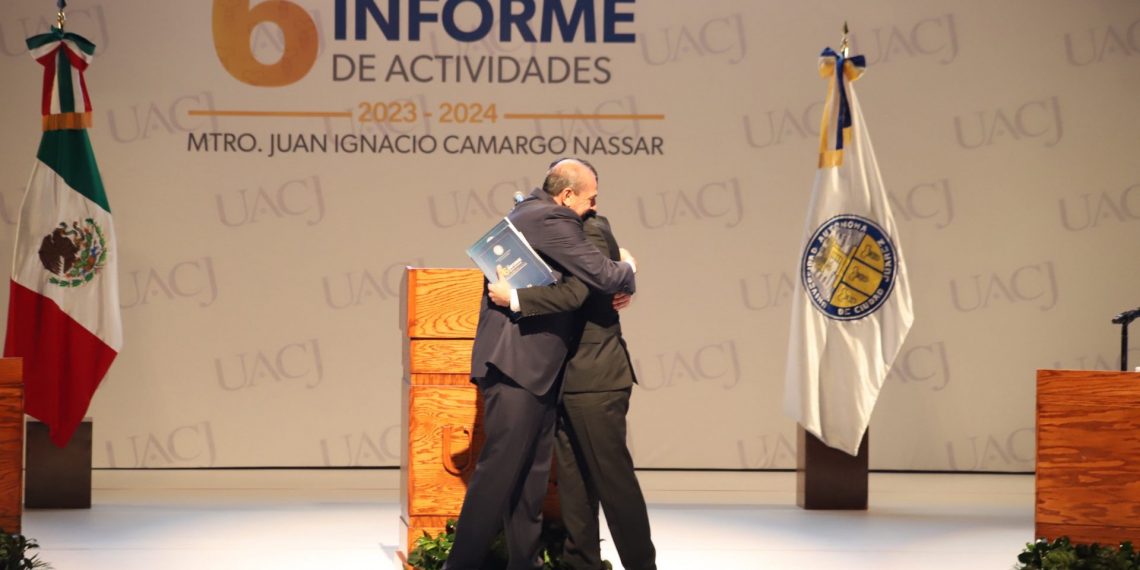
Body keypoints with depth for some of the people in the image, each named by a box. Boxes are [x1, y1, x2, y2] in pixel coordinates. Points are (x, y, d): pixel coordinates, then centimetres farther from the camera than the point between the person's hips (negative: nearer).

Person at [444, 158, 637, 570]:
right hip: (516, 365, -11)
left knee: (531, 474, 11)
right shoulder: (550, 220, -14)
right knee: (500, 470, -9)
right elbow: (604, 275, -18)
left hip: (534, 367, 11)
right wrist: (628, 271, 5)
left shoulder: (530, 211, 18)